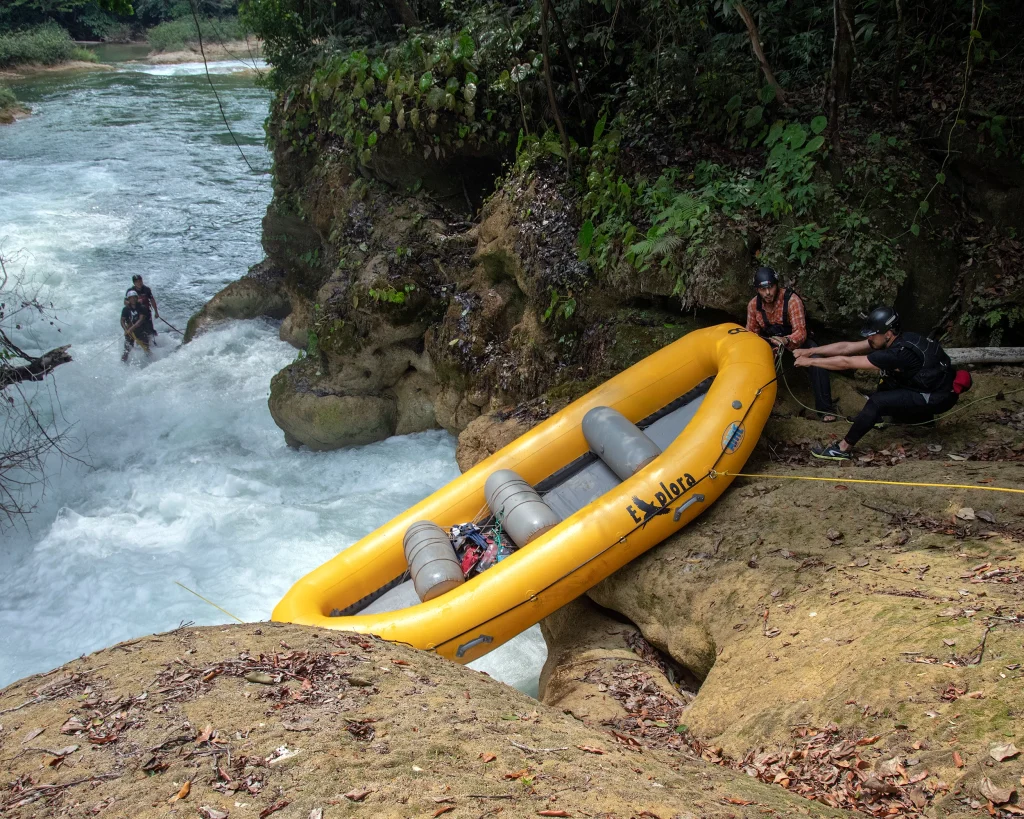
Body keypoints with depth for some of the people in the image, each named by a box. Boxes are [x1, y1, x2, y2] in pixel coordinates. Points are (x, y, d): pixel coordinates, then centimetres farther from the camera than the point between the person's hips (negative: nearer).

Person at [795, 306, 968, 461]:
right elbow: (846, 347, -2)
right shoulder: (896, 340, -3)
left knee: (877, 402, -18)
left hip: (939, 397, -9)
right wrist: (810, 351, -6)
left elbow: (847, 363, -25)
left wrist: (810, 362, -18)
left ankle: (842, 449, -10)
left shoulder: (898, 353, -29)